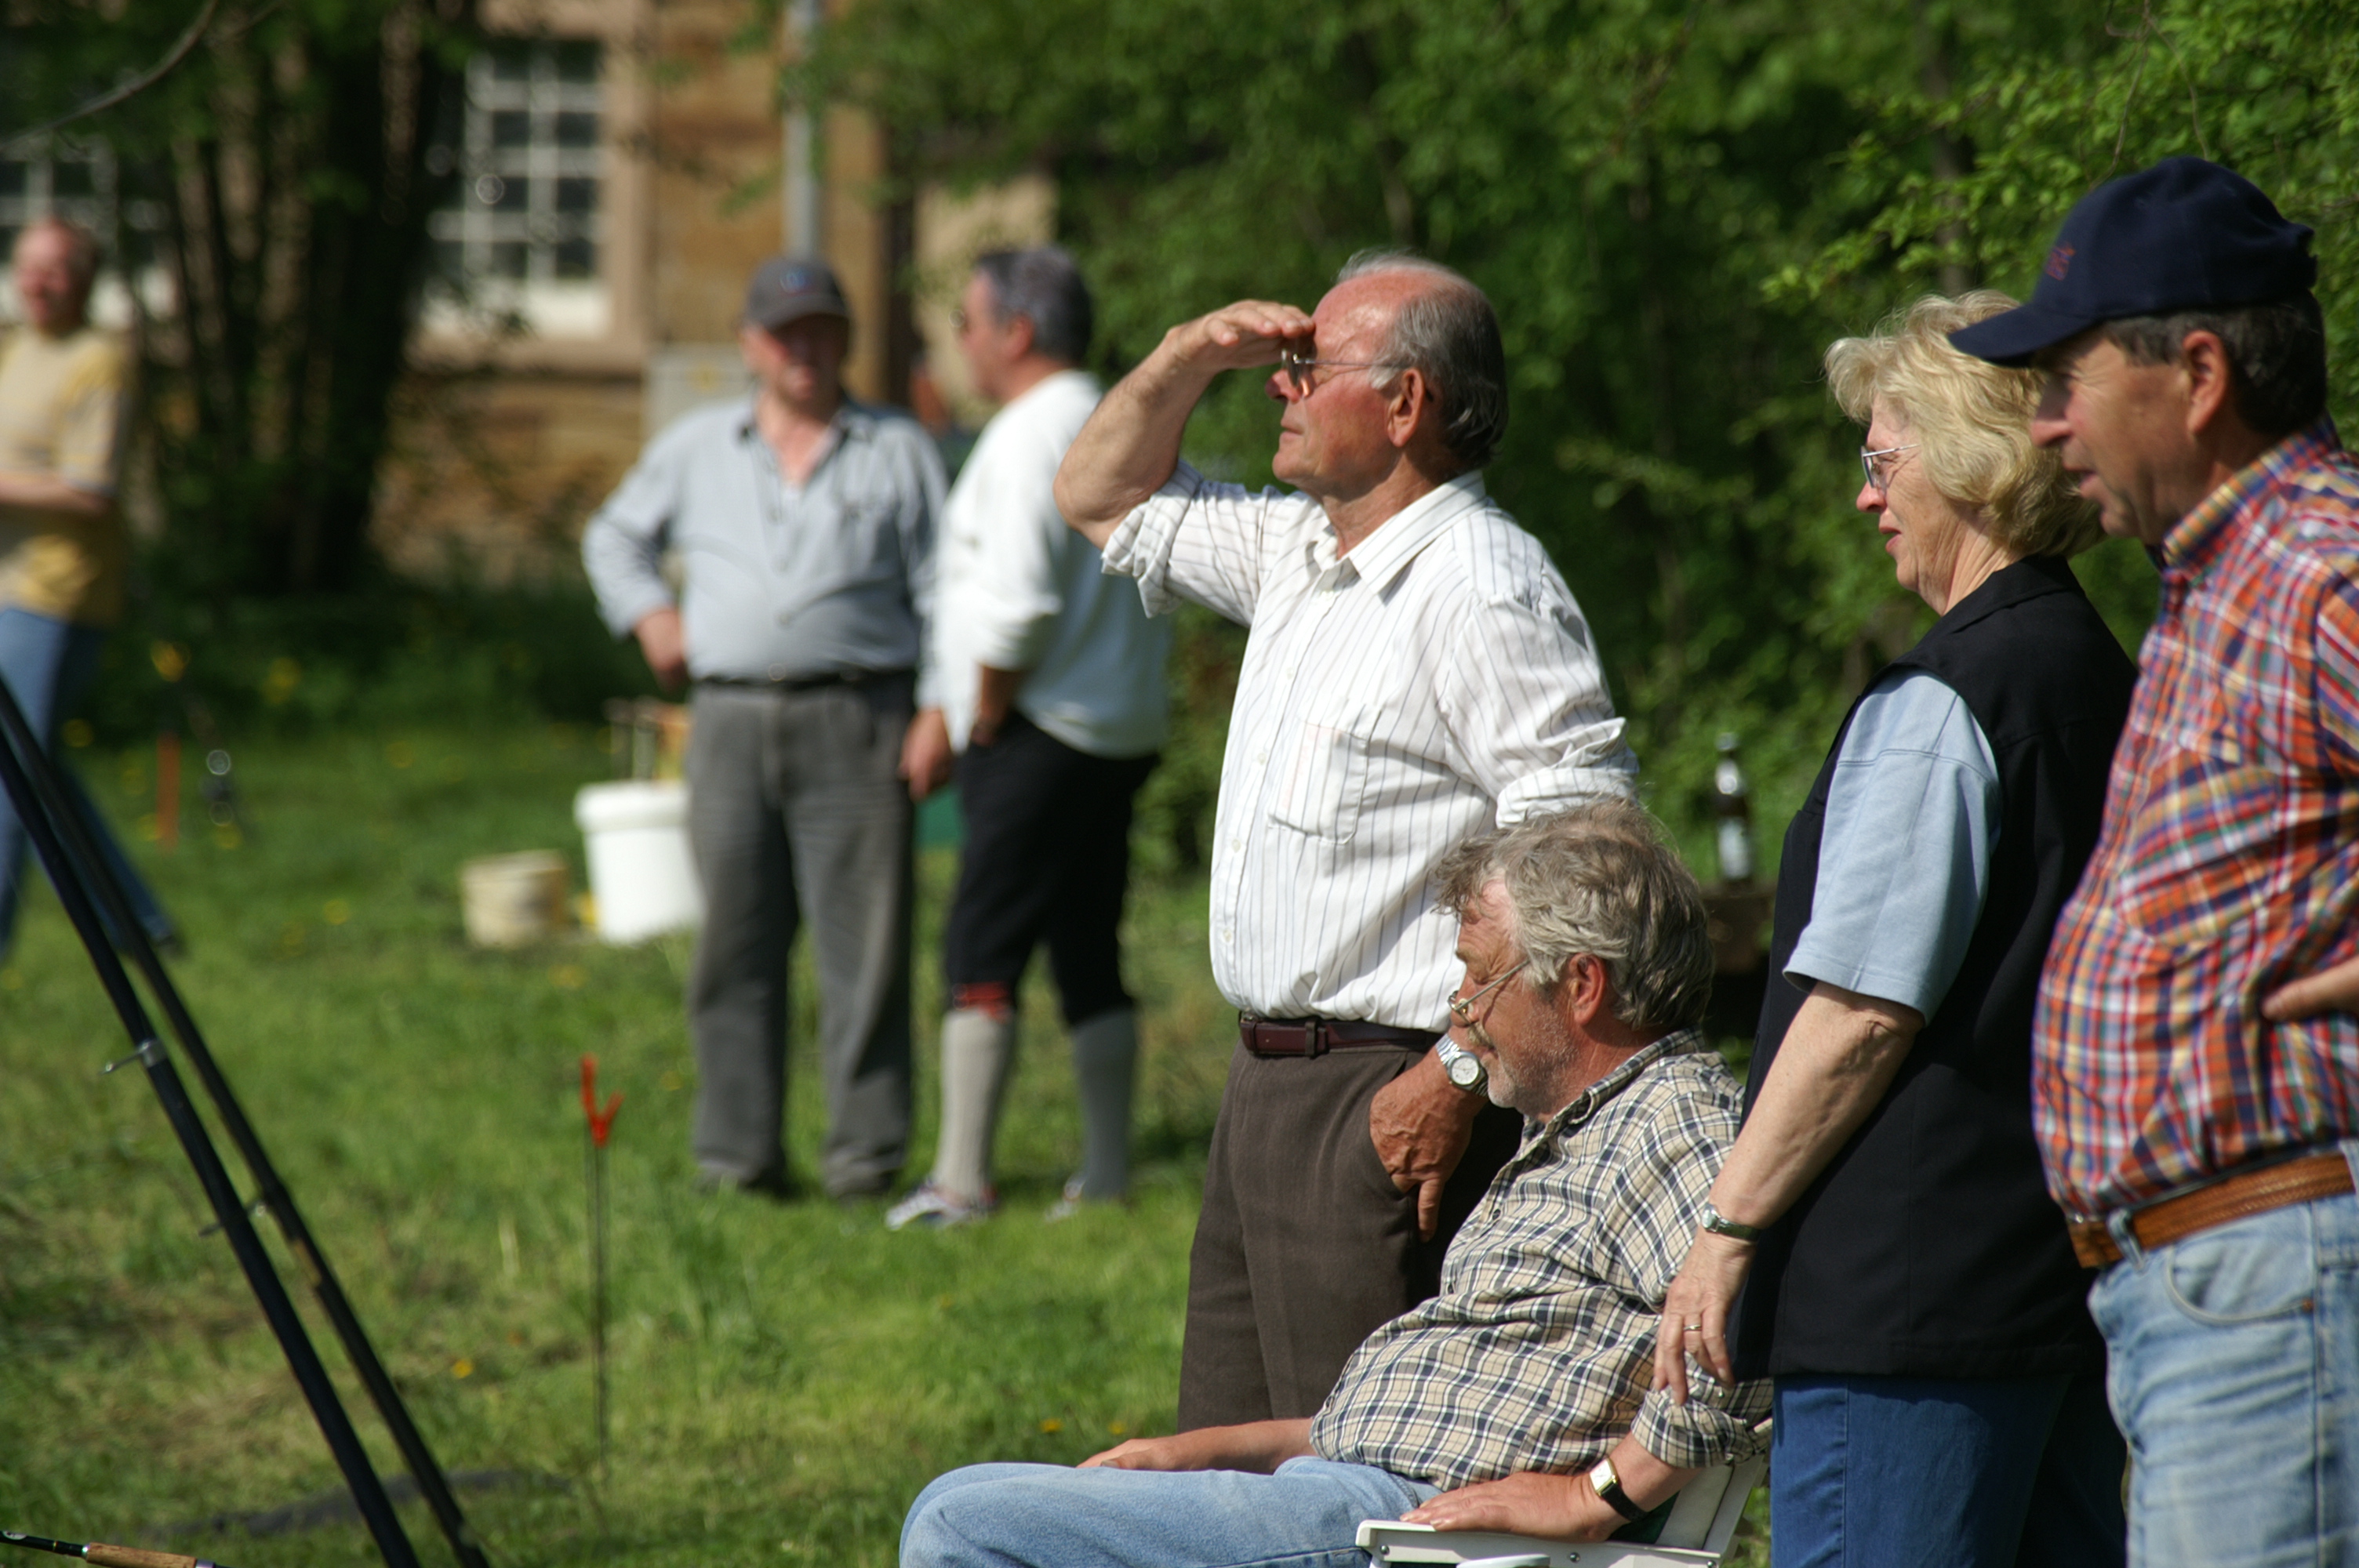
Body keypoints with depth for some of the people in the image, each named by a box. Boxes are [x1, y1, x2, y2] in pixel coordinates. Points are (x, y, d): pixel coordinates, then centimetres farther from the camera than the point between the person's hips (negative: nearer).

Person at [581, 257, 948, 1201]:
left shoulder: (899, 452, 10)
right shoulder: (697, 449, 16)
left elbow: (942, 589, 7)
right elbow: (614, 537, 30)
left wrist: (939, 714, -3)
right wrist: (646, 613, 11)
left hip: (858, 723, -2)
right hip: (732, 723, 2)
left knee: (864, 944, -6)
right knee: (735, 942, 1)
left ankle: (865, 1148, -2)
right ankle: (737, 1149, 5)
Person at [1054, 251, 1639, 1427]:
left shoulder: (1482, 591, -16)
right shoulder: (1298, 554, 14)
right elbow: (1105, 500, 30)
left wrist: (1460, 1075, -23)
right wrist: (1188, 359, 12)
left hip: (1391, 1107, -10)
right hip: (1268, 1086, 10)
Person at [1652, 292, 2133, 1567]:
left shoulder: (1937, 708, -14)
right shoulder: (2111, 686, 13)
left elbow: (1862, 1012, -17)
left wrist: (1728, 1229, -11)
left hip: (1911, 1297, -9)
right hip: (2069, 1271, 9)